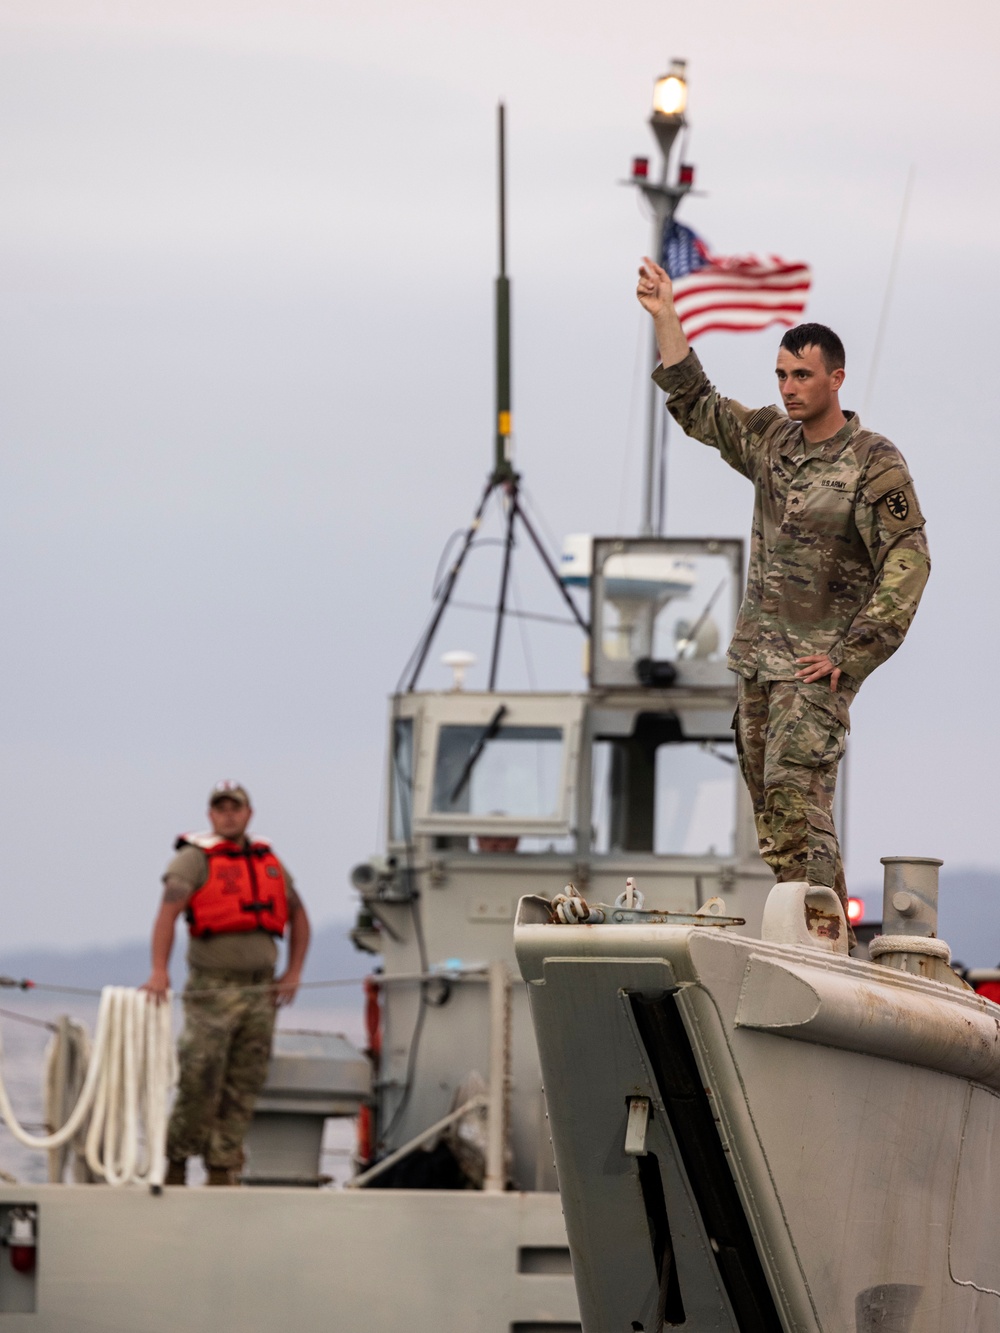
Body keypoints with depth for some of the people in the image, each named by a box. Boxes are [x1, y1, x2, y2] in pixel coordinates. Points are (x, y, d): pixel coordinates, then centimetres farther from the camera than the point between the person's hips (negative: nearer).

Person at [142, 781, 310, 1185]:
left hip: (260, 991, 5)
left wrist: (293, 973, 13)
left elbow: (298, 917, 25)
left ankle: (222, 1170, 8)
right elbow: (168, 911, -18)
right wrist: (159, 972, -31)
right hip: (212, 989, -5)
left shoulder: (269, 862, 14)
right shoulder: (195, 859, -5)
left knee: (243, 1088, 4)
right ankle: (176, 1164, 2)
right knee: (199, 1081, -9)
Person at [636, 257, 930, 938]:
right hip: (757, 653, 8)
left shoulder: (875, 463, -11)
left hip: (819, 664, -8)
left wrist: (852, 654, -19)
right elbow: (696, 404, 22)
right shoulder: (771, 439, 9)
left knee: (795, 800, -18)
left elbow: (907, 563, -16)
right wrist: (665, 317, 18)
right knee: (774, 807, 7)